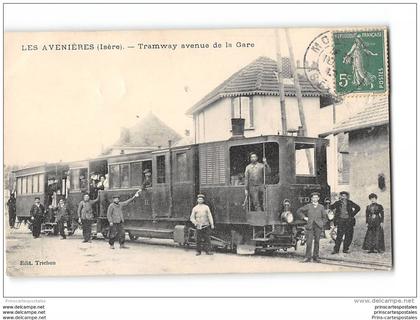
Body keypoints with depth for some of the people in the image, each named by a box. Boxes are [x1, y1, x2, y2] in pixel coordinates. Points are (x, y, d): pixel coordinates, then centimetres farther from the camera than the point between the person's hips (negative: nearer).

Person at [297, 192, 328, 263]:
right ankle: (308, 257, -2)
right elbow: (298, 211, 14)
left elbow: (325, 217, 16)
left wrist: (321, 224, 4)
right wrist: (304, 217, 6)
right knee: (309, 242, -7)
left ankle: (316, 257, 11)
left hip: (318, 226, 1)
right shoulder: (308, 206, 8)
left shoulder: (321, 207, 10)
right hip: (310, 226, -1)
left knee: (317, 242, 3)